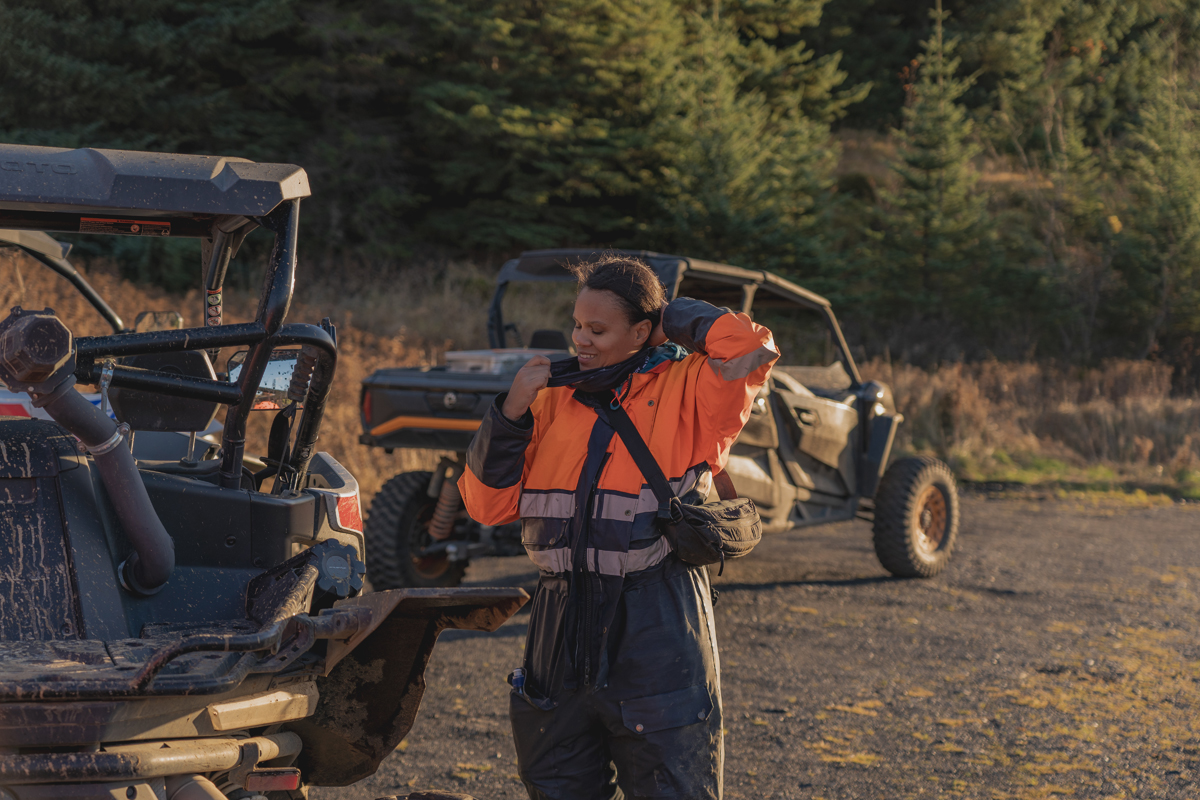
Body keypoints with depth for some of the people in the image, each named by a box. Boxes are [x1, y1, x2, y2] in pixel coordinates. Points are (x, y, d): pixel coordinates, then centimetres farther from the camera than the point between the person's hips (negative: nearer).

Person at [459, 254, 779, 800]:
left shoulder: (686, 391, 0)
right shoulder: (555, 396, 11)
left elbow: (750, 351, -21)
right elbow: (489, 504, 8)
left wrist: (672, 316, -5)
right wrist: (511, 413, -6)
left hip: (657, 632, -4)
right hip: (562, 628, 5)